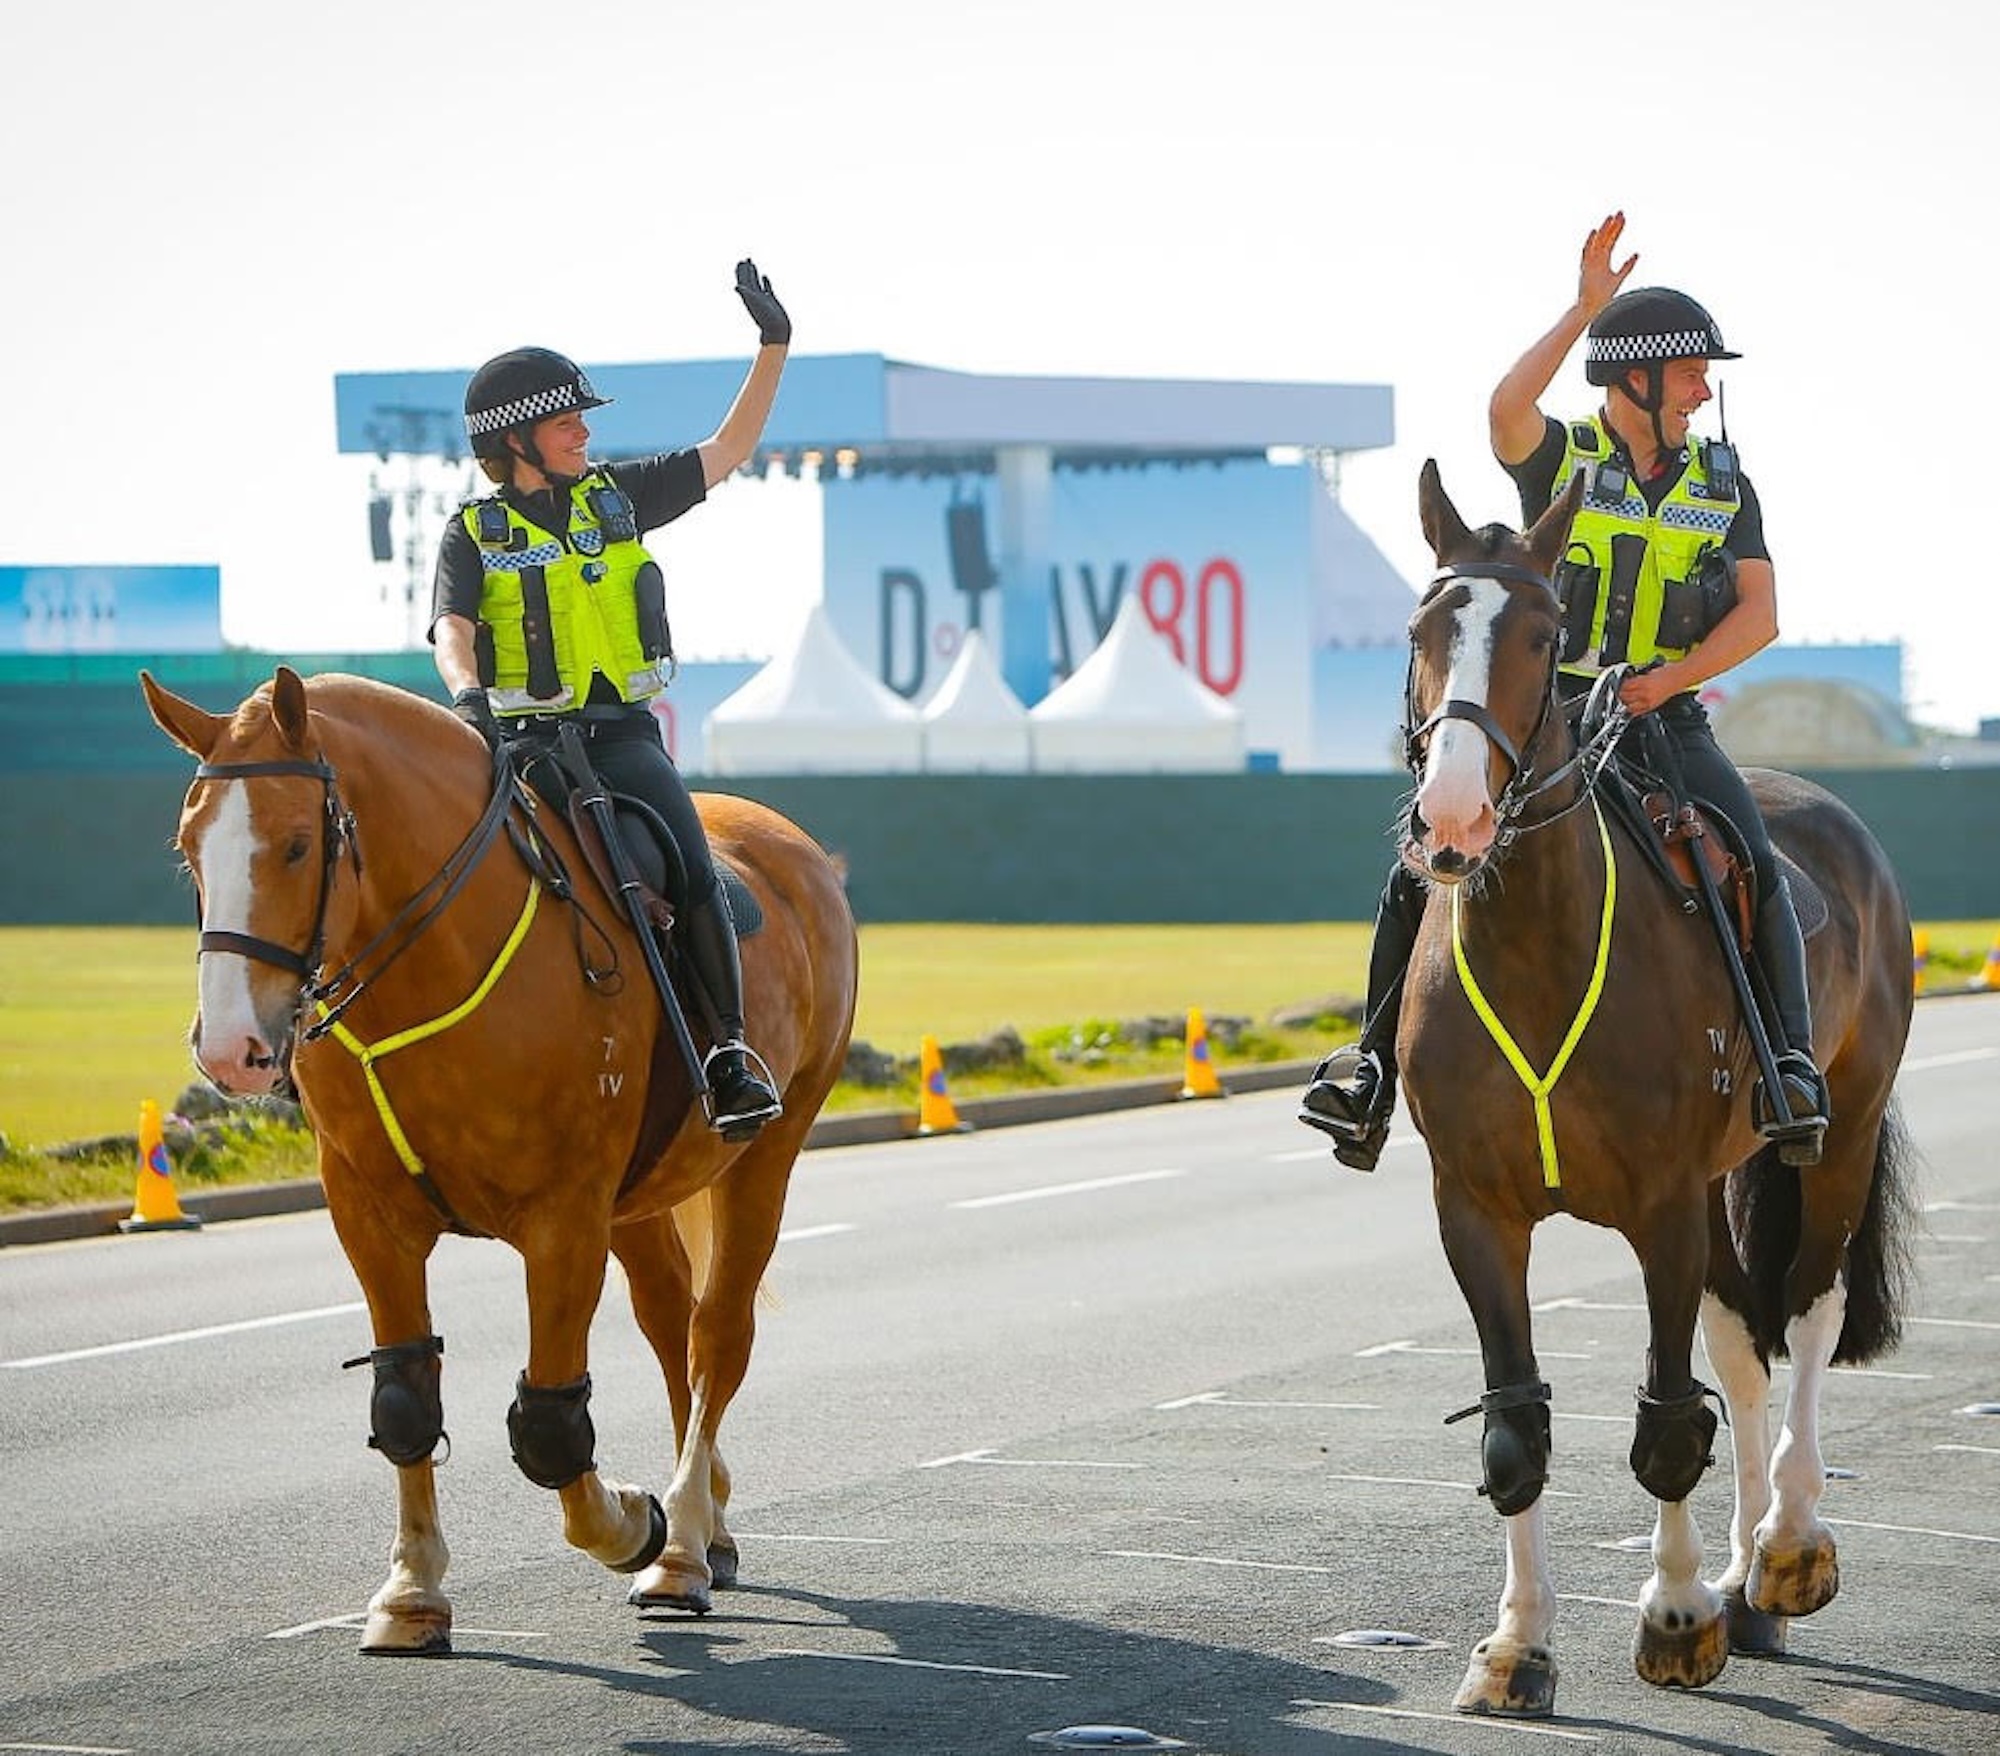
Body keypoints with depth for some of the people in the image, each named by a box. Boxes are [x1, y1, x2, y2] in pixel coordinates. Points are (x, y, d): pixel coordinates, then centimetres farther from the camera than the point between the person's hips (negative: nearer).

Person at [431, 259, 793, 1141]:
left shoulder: (616, 497, 13)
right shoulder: (474, 532, 4)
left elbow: (725, 451, 19)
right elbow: (451, 628, -10)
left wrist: (773, 348, 12)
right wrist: (466, 692, -32)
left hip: (621, 732, 2)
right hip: (521, 737, -2)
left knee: (692, 876, -20)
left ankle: (732, 1051, -17)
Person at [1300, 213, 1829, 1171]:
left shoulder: (1724, 487, 9)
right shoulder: (1560, 459, 2)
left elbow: (1758, 614, -1)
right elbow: (1506, 411, -23)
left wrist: (1670, 677, -17)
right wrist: (1584, 307, -21)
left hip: (1666, 718, 1)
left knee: (1755, 866, -24)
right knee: (1421, 868, -15)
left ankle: (1791, 1065, -25)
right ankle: (1374, 1058, -5)